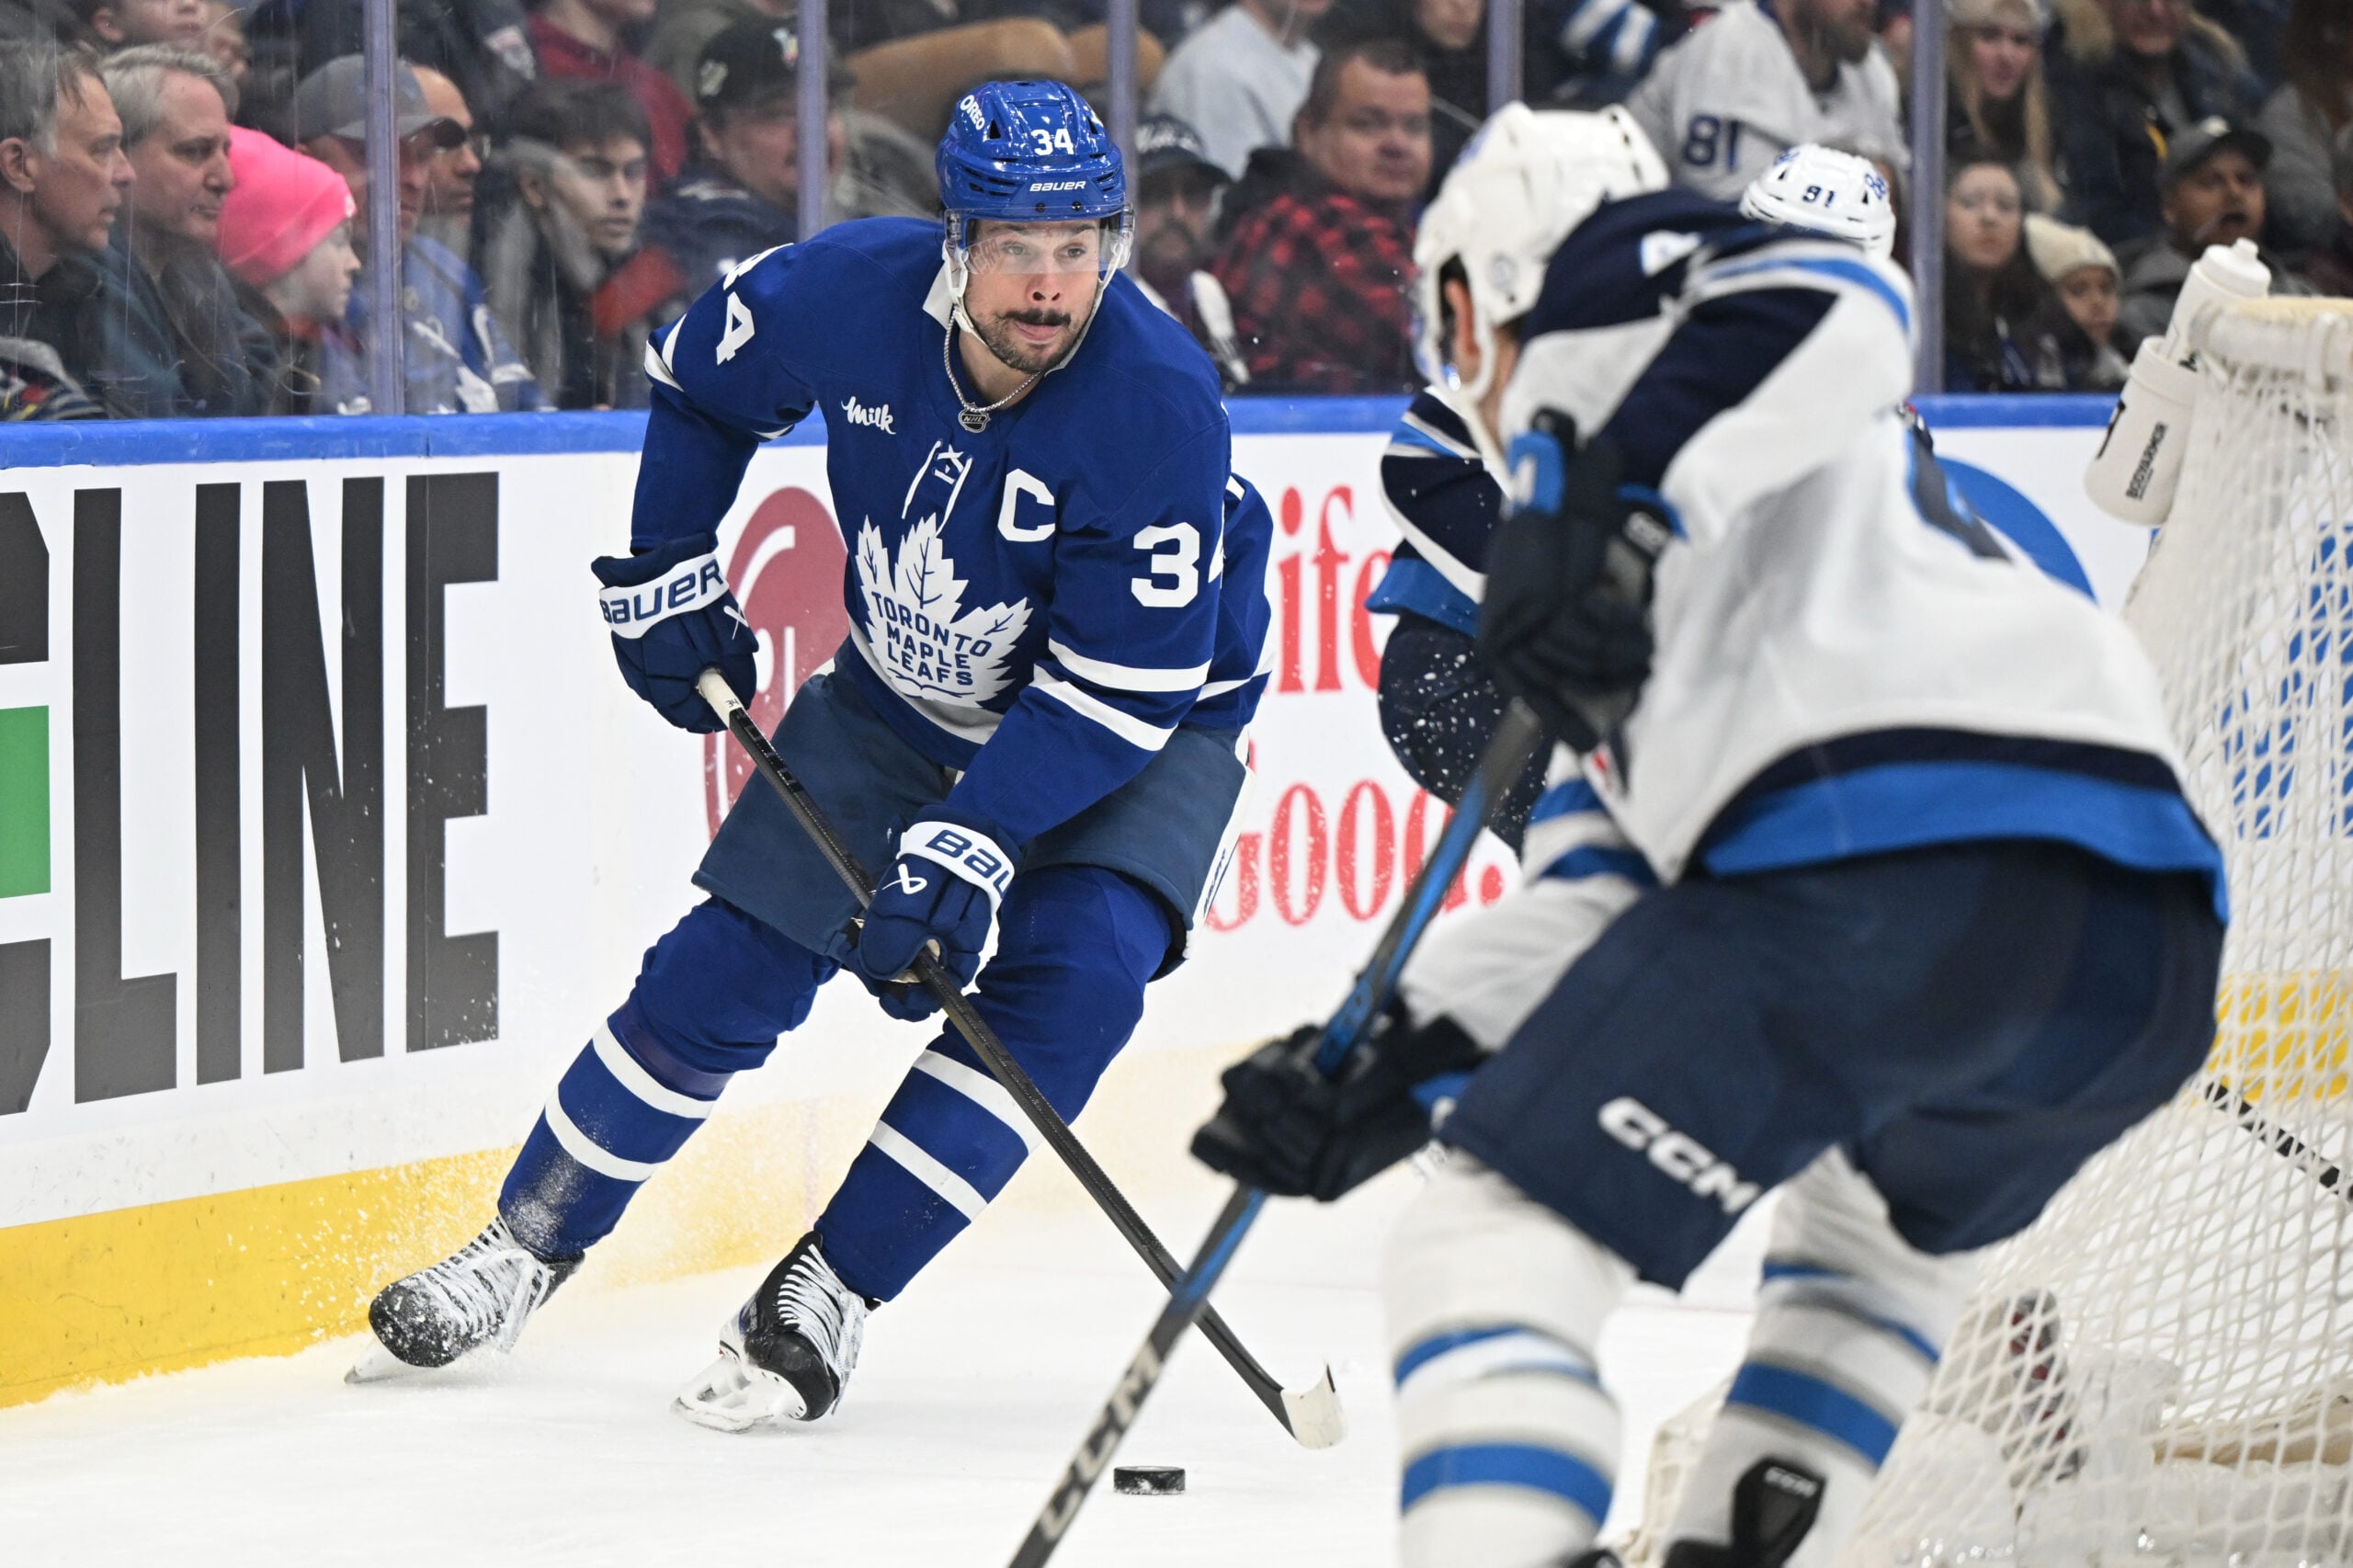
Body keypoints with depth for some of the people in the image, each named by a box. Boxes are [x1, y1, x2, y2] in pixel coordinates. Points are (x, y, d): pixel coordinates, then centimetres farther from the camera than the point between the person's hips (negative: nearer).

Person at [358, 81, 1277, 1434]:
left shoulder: (1159, 400, -33)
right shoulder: (855, 292, -23)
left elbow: (1118, 689, -31)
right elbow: (705, 374, 3)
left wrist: (970, 844, -37)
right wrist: (668, 572, 0)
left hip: (1145, 723, -3)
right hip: (903, 697, 3)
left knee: (1068, 978, -25)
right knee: (731, 966, 0)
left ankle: (824, 1299, -15)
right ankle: (526, 1249, 19)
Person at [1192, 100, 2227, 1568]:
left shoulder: (1610, 292, 17)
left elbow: (1839, 303, -6)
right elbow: (1601, 893, 32)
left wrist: (1612, 500, -15)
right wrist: (1389, 1072, 29)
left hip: (1883, 857, -9)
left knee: (1496, 1240, -6)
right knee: (1887, 1222, 39)